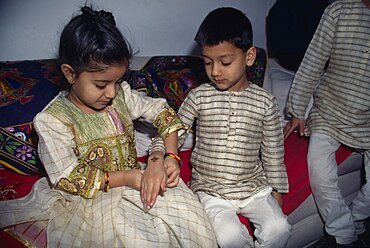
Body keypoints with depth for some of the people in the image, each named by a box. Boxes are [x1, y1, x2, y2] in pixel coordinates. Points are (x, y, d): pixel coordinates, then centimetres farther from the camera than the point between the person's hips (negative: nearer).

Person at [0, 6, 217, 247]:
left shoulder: (121, 95, -3)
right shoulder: (52, 120, -16)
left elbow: (163, 112, 5)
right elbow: (66, 179, -14)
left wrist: (170, 157, -10)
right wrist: (125, 178, -19)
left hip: (133, 181, 5)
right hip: (90, 198, -4)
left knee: (184, 209, -16)